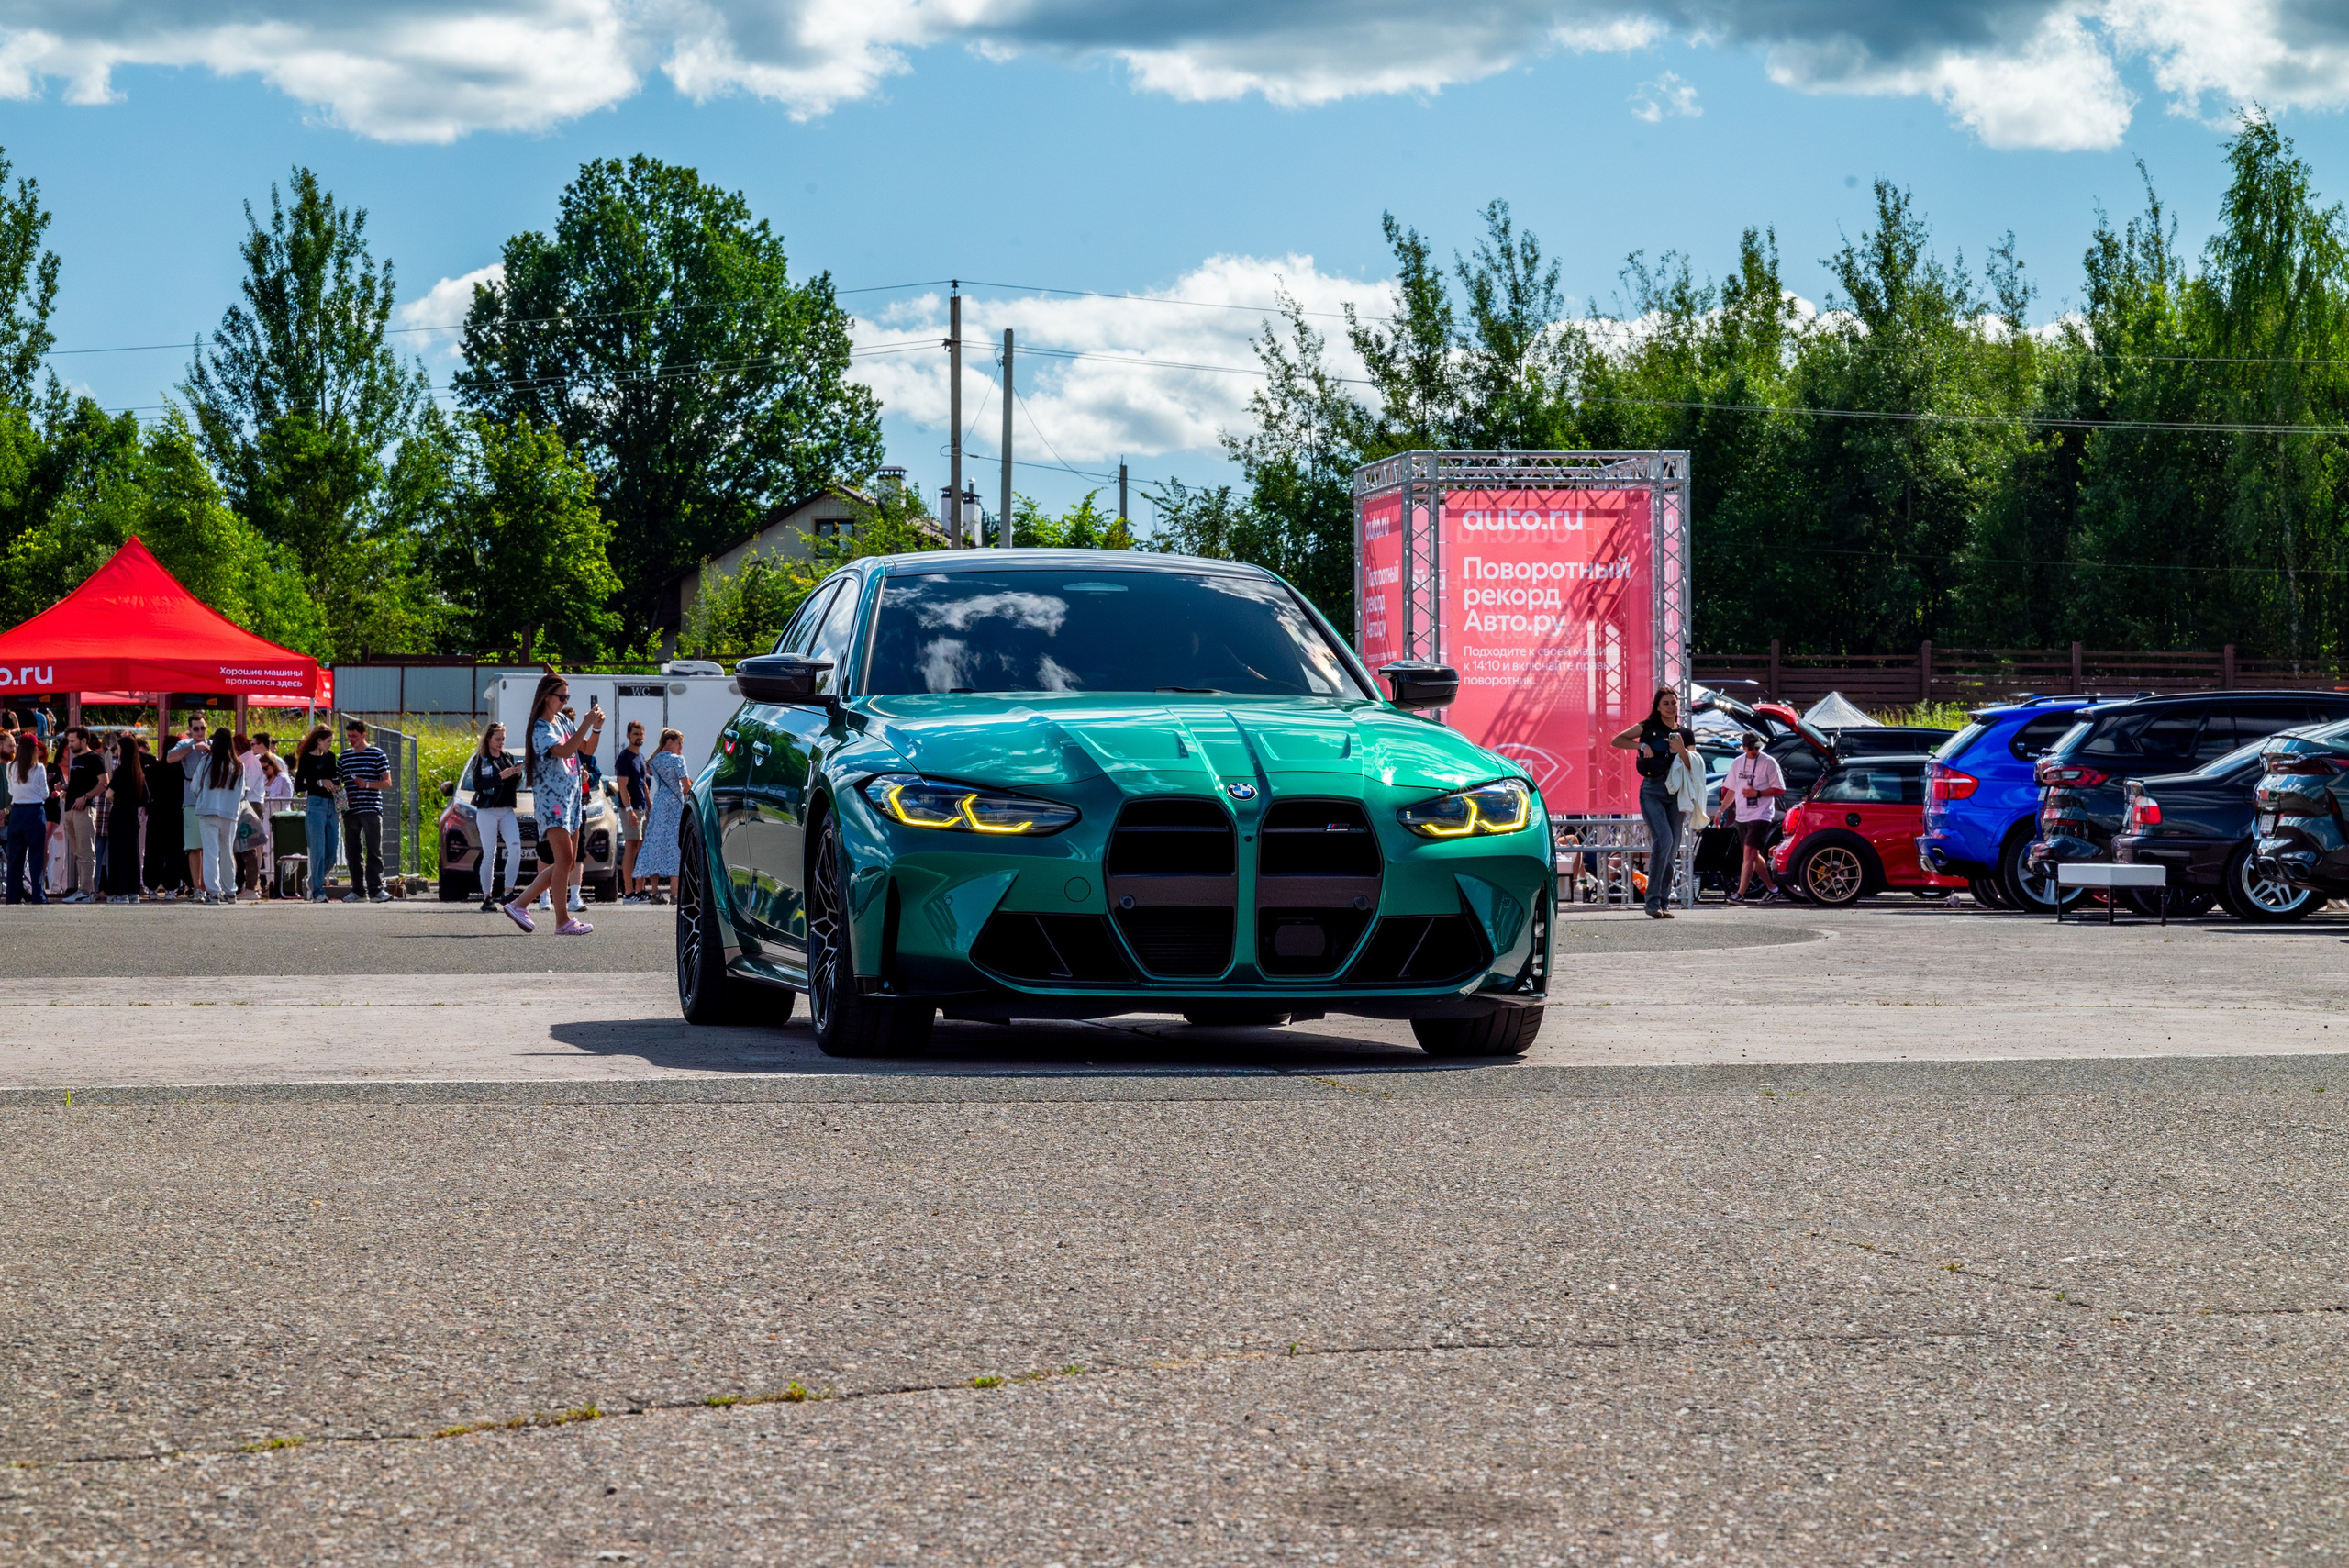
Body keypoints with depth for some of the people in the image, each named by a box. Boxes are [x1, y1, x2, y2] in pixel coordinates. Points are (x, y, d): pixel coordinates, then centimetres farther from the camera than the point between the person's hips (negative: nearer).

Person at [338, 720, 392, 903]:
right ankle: (358, 889, 12)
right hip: (350, 810, 5)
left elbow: (387, 783, -1)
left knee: (374, 850, -8)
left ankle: (376, 889, -9)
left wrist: (366, 784, -16)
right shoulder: (344, 756, 15)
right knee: (352, 851, 6)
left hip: (371, 810, -5)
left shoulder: (377, 754, 2)